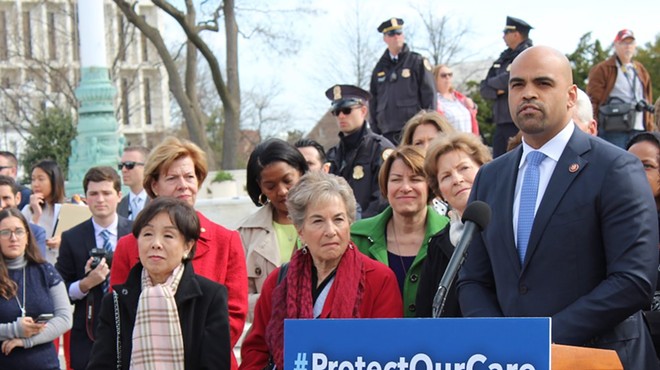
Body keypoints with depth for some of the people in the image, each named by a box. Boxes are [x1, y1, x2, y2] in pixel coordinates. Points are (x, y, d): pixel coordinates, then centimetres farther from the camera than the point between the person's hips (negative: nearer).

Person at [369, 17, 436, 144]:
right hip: (387, 133, 4)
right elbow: (373, 102, 17)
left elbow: (429, 96, 0)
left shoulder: (418, 62, 4)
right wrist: (374, 132, 10)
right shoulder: (379, 68, 15)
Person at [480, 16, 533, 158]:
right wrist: (497, 90, -8)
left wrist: (492, 83, 2)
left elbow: (510, 79, -17)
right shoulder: (504, 58, 18)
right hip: (502, 123, 7)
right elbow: (484, 89, 14)